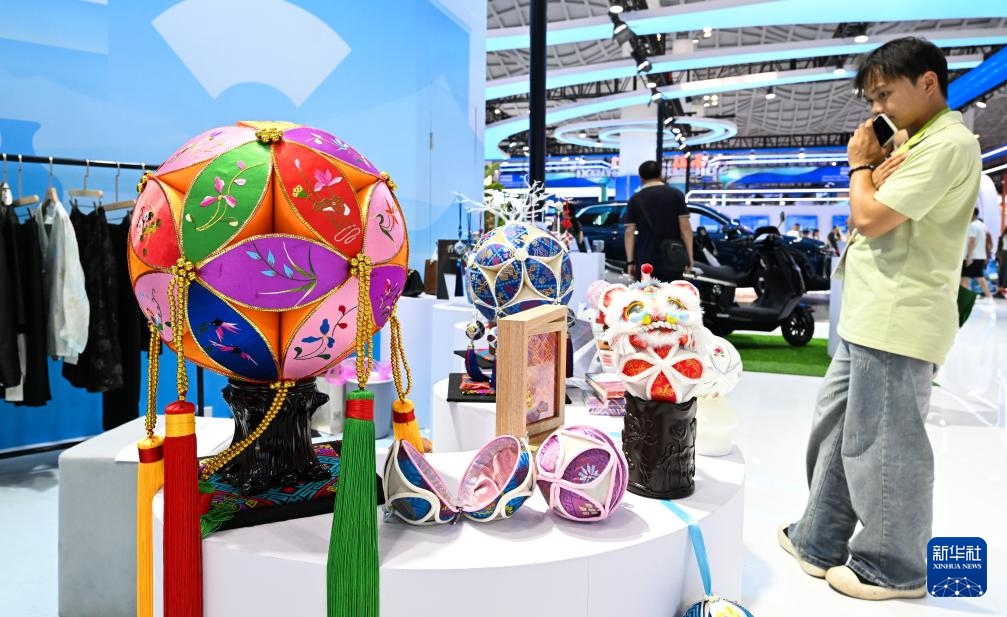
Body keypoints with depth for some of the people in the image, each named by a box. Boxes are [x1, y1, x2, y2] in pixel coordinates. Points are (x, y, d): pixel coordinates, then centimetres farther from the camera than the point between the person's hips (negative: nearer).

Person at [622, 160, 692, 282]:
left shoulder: (635, 200, 2)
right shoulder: (676, 194, 2)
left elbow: (629, 232, -2)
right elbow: (685, 227, -4)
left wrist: (630, 261, 2)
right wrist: (689, 256, 0)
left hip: (645, 261, 0)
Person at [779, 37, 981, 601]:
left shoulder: (948, 143, -13)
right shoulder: (919, 143, 20)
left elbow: (870, 218, -19)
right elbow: (870, 217, 16)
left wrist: (862, 166, -1)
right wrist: (877, 173, -1)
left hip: (896, 324, -10)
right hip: (869, 319, 10)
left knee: (883, 446, 1)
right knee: (835, 430, 16)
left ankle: (895, 567, 18)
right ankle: (822, 542, 29)